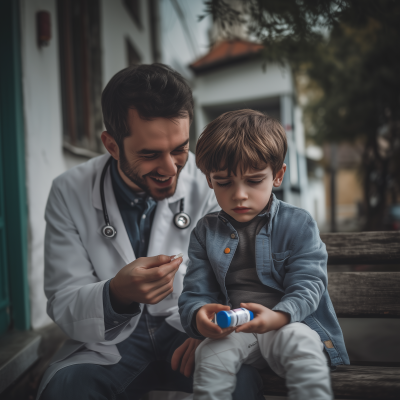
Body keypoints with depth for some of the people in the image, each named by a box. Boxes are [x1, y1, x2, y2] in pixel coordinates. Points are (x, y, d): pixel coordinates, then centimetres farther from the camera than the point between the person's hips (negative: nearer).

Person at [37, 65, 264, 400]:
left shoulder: (207, 181, -10)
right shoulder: (69, 193, -10)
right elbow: (63, 306, -12)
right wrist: (117, 294, -35)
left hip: (186, 330, 0)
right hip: (111, 339, 1)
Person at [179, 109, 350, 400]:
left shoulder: (298, 224, -1)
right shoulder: (205, 232, 6)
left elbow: (306, 285, -8)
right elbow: (195, 293, 3)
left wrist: (277, 316, -30)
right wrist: (198, 316, -23)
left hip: (290, 323, -1)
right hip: (230, 331, 2)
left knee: (301, 343, -32)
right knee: (211, 354, -28)